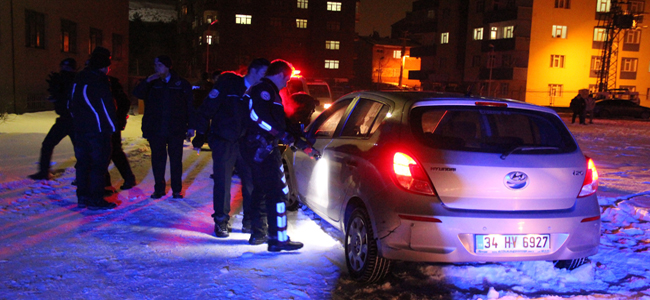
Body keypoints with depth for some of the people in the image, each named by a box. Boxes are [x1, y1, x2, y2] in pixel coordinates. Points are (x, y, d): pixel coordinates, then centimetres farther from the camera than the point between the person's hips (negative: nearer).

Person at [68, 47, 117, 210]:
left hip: (80, 128, 8)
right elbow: (107, 106, -14)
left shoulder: (79, 79, 12)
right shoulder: (100, 80, -13)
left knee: (83, 162, 14)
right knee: (99, 164, -2)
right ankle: (95, 200, 0)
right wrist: (112, 126, -5)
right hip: (98, 130, -8)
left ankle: (82, 197, 19)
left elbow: (72, 105, 18)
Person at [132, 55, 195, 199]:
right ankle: (159, 189, 19)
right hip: (155, 129, 2)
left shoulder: (182, 84, 2)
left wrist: (191, 126, 1)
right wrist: (147, 81, -18)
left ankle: (177, 190, 14)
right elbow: (137, 94, -4)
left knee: (176, 160, 4)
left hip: (176, 129, -2)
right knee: (158, 160, 7)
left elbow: (190, 106, 4)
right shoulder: (152, 84, 8)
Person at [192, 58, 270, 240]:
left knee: (251, 181, 1)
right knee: (222, 182, 0)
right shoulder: (228, 84, -7)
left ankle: (250, 222, 15)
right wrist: (200, 135, -7)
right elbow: (206, 109, -6)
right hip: (223, 142, -4)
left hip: (245, 144, 4)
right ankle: (221, 222, 16)